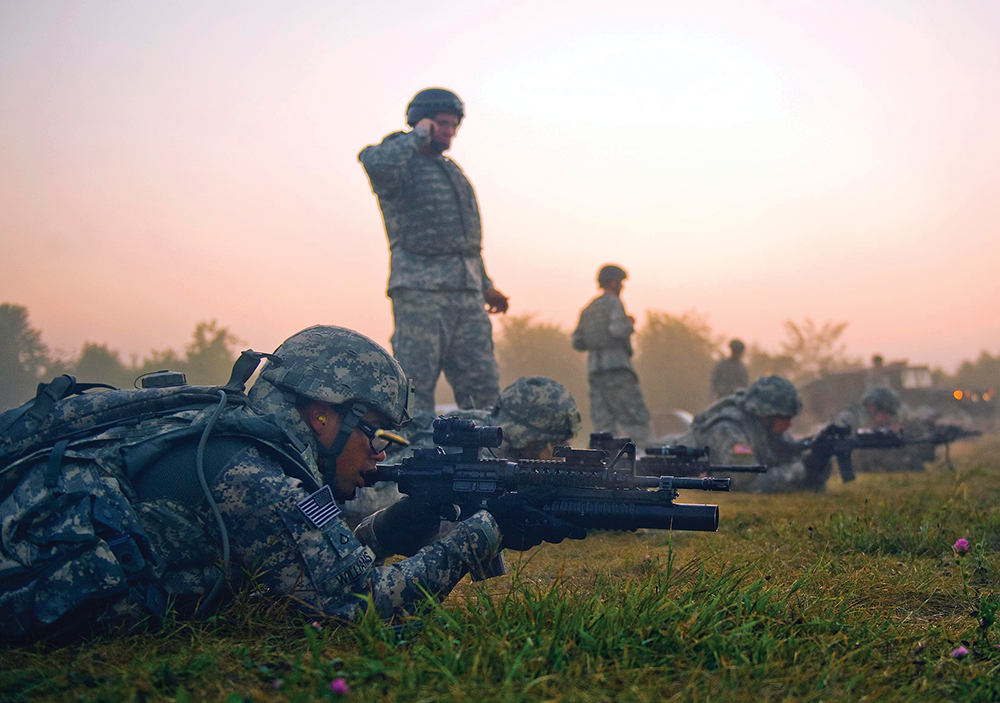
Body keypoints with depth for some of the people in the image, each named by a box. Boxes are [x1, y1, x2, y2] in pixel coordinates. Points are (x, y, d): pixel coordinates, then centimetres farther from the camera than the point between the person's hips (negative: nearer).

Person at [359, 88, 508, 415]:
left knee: (483, 387, 4)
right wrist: (418, 136, -11)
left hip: (467, 293, 7)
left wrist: (485, 284, 28)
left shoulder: (453, 171, 25)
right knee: (415, 385, -7)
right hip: (420, 290, -7)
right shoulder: (401, 165, 0)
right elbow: (373, 160, -27)